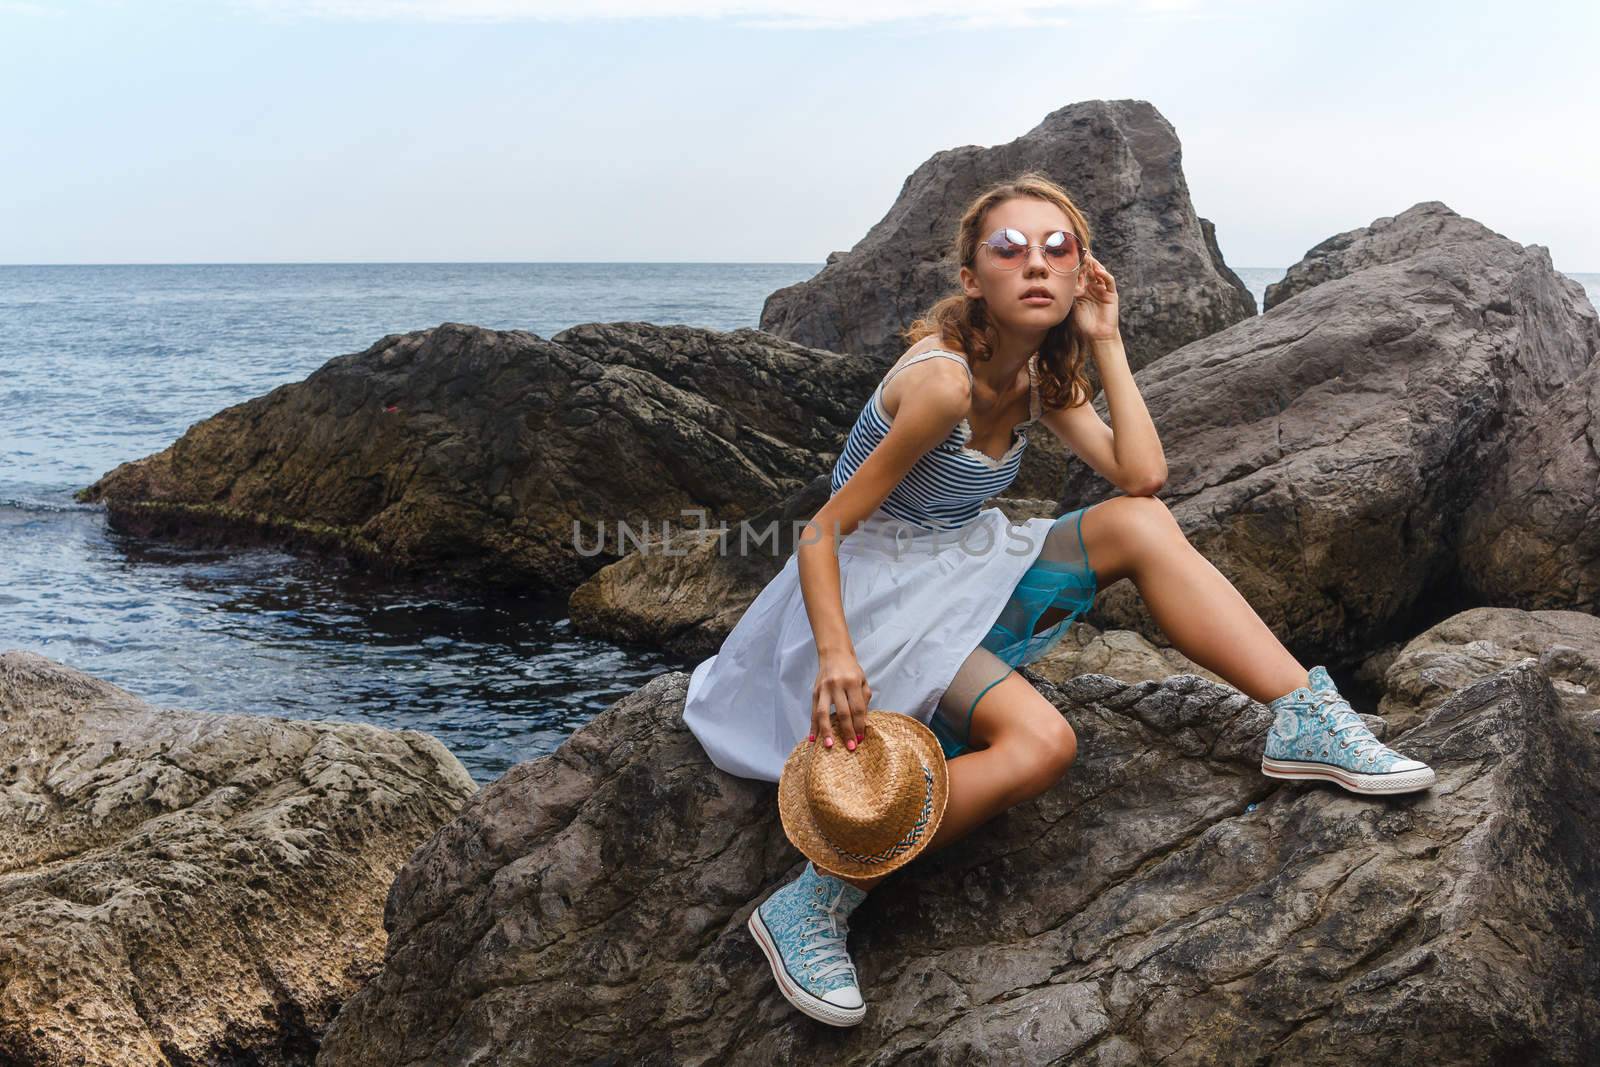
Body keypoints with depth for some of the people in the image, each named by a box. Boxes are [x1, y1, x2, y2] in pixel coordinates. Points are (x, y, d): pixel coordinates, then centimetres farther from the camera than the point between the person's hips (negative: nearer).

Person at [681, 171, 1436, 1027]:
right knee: (1039, 742, -30)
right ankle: (815, 902, -22)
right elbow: (825, 530, -22)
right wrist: (835, 655, -36)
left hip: (961, 570, 8)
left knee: (1142, 525, -10)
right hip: (876, 586, -8)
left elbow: (1142, 474, -8)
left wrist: (1105, 341, -8)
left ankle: (1305, 722, -7)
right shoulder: (942, 379, -23)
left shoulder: (1041, 372, 3)